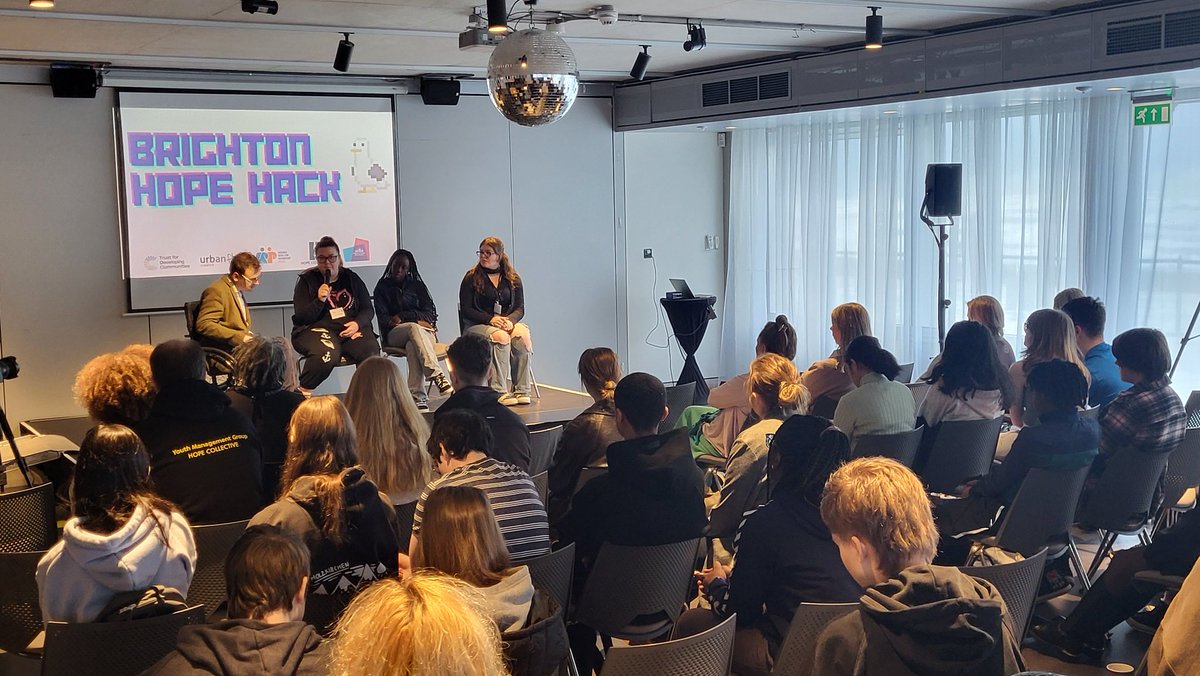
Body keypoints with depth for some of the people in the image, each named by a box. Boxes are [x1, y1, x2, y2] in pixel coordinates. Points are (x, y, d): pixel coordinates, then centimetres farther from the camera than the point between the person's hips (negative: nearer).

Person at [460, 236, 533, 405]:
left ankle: (521, 391, -26)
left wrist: (510, 320, -14)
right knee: (501, 337, -36)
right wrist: (491, 319, -16)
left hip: (508, 322, 3)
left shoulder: (513, 278, 12)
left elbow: (520, 308, 8)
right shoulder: (472, 277, 2)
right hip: (477, 325, -3)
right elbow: (466, 310, -3)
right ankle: (499, 392, -36)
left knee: (523, 334, -31)